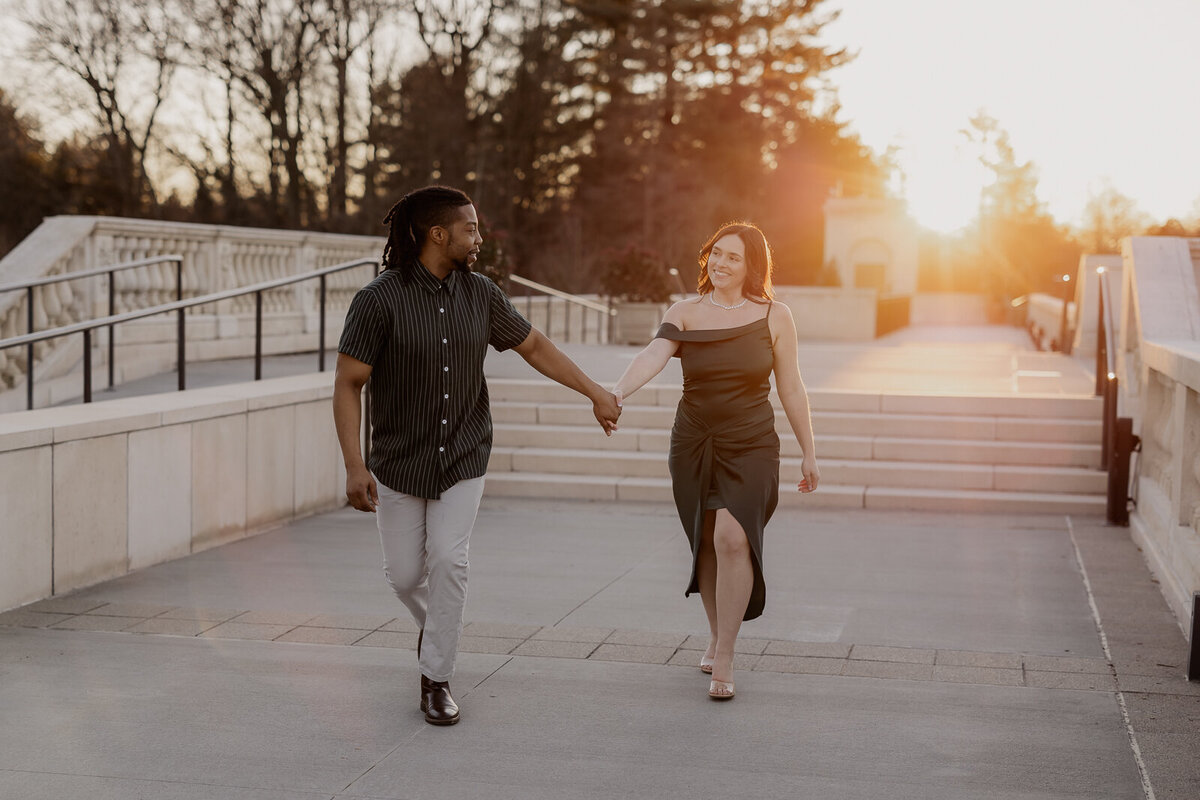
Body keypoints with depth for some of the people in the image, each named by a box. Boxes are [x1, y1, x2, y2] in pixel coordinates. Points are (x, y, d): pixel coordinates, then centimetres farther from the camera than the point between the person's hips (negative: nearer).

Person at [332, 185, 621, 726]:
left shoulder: (479, 294, -3)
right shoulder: (379, 300, -16)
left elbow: (534, 346, 11)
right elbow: (347, 384, -15)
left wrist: (595, 392, 11)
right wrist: (354, 466, -21)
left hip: (463, 458, 2)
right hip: (399, 462, -2)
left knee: (448, 560, -10)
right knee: (405, 573, 5)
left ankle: (437, 678, 3)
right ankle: (433, 626, 40)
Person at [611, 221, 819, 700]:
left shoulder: (774, 317, 1)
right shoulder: (685, 314, 1)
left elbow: (791, 389, 5)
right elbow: (654, 355, -18)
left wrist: (809, 453, 7)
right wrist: (617, 392, -37)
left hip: (750, 446, -2)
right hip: (693, 445, 2)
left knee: (732, 537, -19)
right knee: (706, 545, 8)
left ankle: (723, 659, -12)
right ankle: (717, 636, 31)